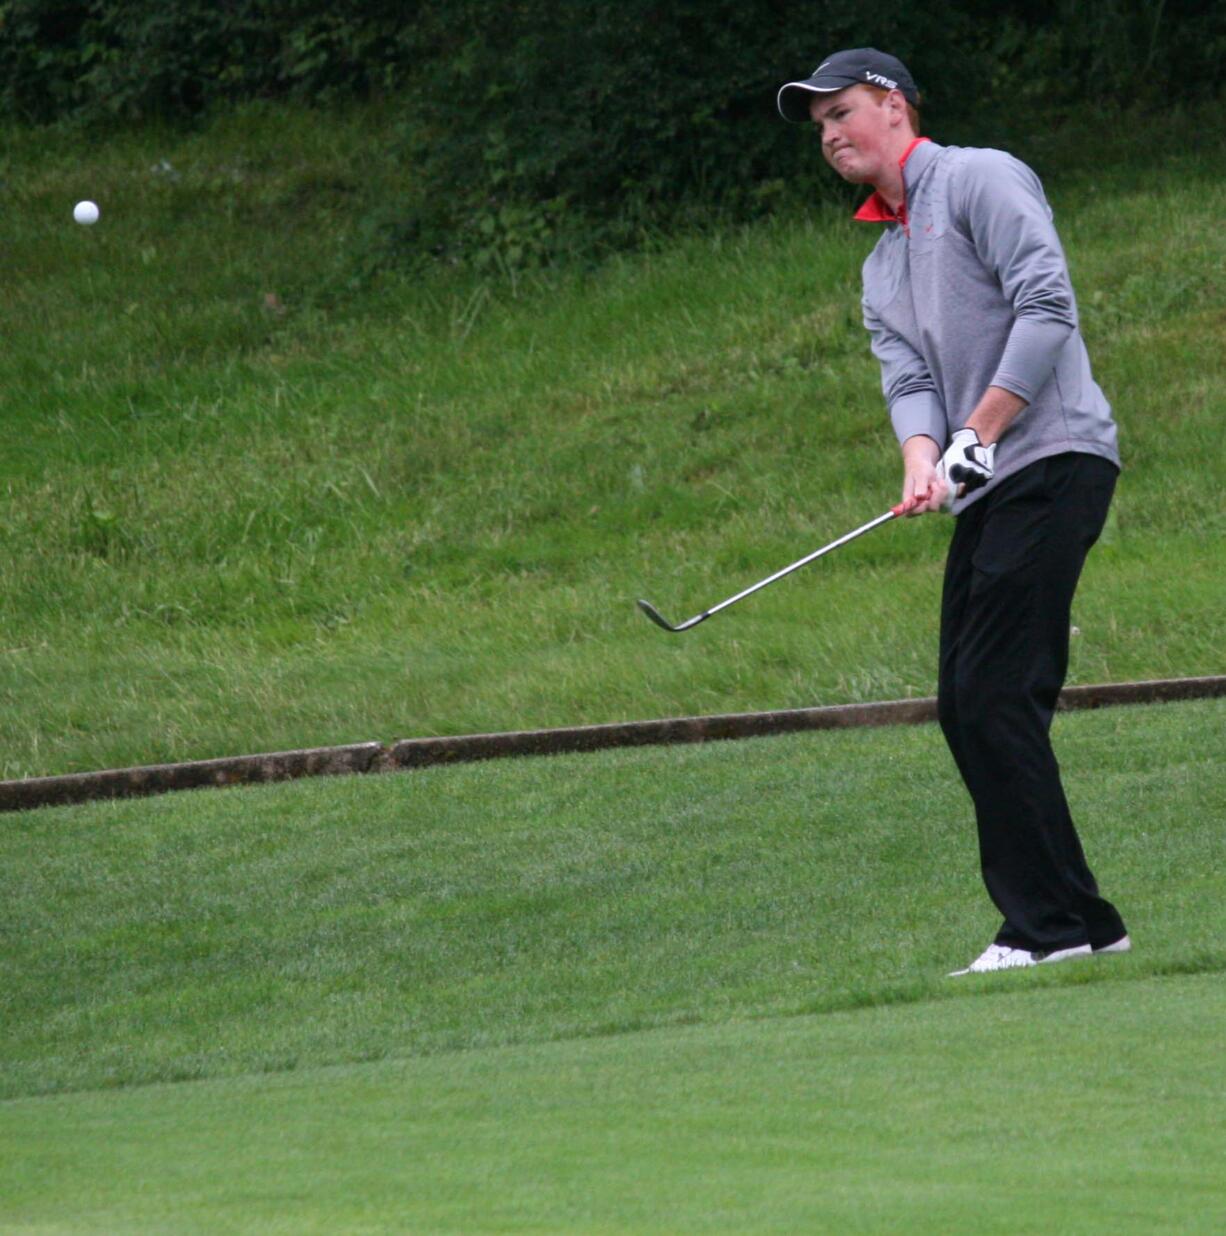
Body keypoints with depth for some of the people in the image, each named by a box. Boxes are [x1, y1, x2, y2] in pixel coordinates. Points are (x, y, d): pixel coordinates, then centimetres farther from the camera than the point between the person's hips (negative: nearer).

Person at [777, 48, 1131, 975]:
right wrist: (922, 459, -12)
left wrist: (980, 432, -17)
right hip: (990, 495, 9)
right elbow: (908, 375, 10)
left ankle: (1049, 922, -14)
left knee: (996, 697, -15)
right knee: (967, 707, 5)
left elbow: (1046, 306, -14)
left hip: (1052, 462, -9)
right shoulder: (883, 265, 24)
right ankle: (1080, 921, 9)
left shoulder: (978, 181, -3)